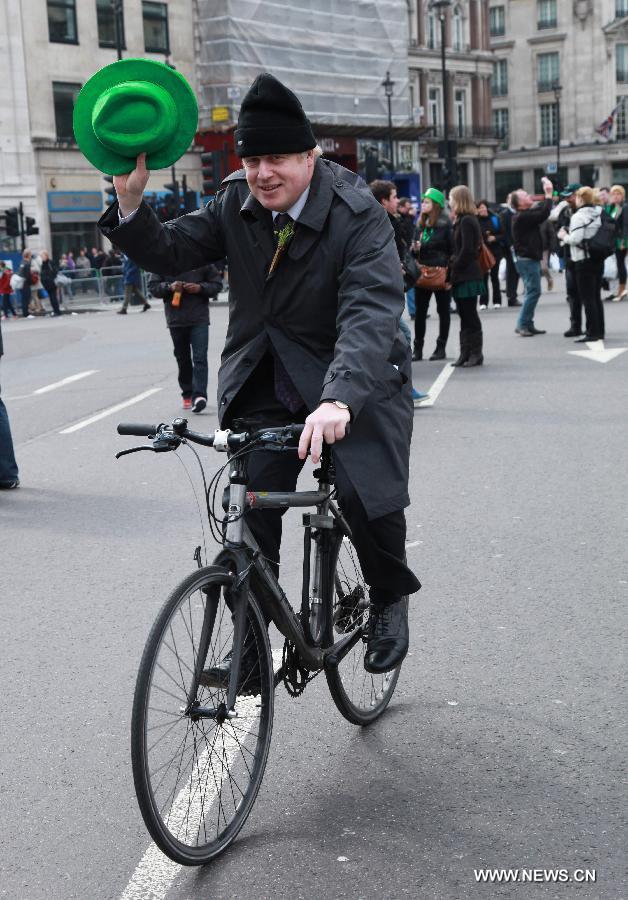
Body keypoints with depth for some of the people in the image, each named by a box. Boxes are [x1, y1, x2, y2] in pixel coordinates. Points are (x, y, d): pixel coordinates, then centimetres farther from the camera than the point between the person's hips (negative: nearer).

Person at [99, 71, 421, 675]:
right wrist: (130, 204, -19)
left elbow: (370, 316, -32)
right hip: (266, 381, 4)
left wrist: (339, 400, -48)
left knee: (367, 493, -21)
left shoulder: (359, 218, -19)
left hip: (353, 379, -4)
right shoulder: (236, 203, -1)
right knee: (249, 502, -7)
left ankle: (389, 599, 12)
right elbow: (170, 253, 1)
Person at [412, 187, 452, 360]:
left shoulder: (445, 224, -7)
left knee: (443, 310, 6)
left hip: (441, 273, -5)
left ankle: (441, 347, 12)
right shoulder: (420, 224, 11)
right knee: (420, 311, 4)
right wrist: (415, 248, -4)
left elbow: (453, 249, -9)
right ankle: (417, 348, 9)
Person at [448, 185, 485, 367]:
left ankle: (476, 353, 2)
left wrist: (452, 273, -13)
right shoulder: (463, 220, 16)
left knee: (469, 315, -4)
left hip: (467, 276, -9)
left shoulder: (466, 221, -13)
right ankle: (465, 353, 13)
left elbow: (466, 251, -18)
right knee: (465, 316, 10)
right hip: (463, 276, 9)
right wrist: (451, 273, 8)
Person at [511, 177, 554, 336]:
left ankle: (528, 325, 16)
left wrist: (548, 193, 13)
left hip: (531, 259, 10)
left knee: (533, 292, 12)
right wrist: (548, 195, -16)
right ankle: (522, 324, -6)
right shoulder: (522, 217, -18)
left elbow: (541, 210, 24)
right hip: (527, 259, -10)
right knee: (533, 291, -10)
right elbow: (543, 214, -26)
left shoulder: (527, 214, 13)